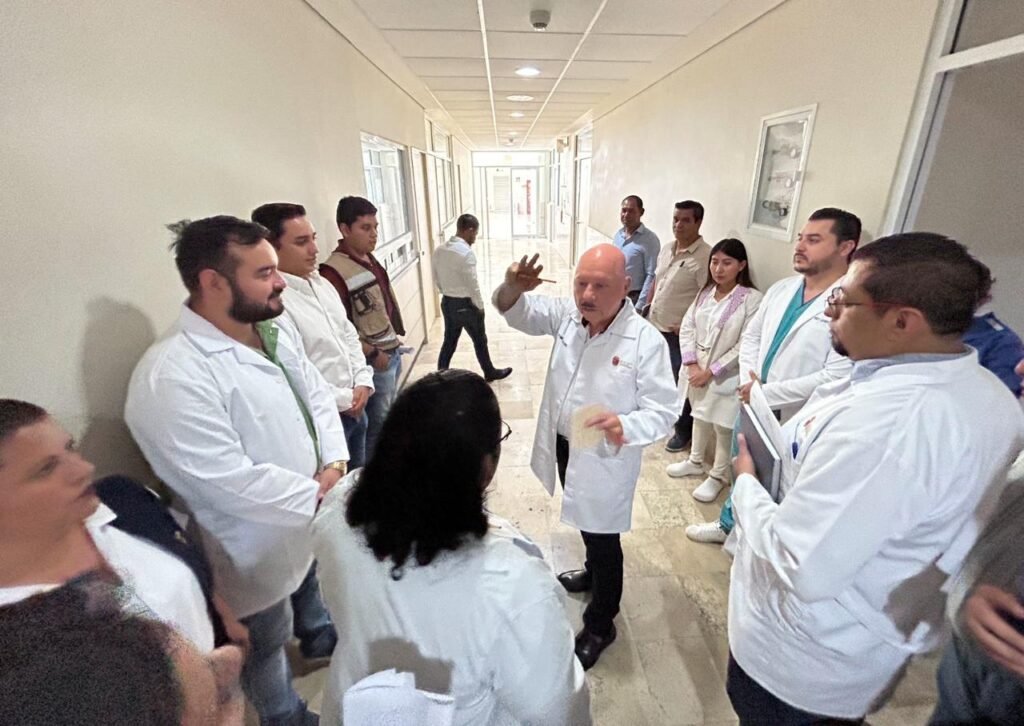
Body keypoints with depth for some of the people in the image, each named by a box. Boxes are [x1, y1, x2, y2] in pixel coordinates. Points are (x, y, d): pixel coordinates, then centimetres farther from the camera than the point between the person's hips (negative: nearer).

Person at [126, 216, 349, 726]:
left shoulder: (275, 327, -5)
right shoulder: (171, 378, -30)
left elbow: (316, 393, 0)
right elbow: (232, 484, -31)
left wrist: (334, 465, -14)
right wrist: (320, 495, -22)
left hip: (312, 512, 7)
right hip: (259, 548, -7)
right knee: (267, 644, 21)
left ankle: (323, 631, 65)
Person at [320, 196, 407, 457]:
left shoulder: (369, 258, 8)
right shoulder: (334, 271, -19)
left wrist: (395, 340, 12)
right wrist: (372, 353, -16)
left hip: (393, 351, 8)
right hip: (375, 359, -8)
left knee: (390, 416, 21)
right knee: (379, 422, 5)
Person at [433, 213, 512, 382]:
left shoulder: (439, 251, 1)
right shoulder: (466, 252, -22)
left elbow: (437, 280, 9)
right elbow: (472, 284, -20)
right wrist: (480, 306, -7)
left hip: (447, 303, 7)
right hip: (465, 305, -7)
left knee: (449, 341, 18)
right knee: (480, 341, 13)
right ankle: (490, 373, 32)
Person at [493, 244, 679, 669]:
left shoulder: (646, 342, -25)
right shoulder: (567, 314, -8)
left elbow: (663, 410, -20)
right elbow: (519, 313, 0)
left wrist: (624, 426, -41)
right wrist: (513, 288, -25)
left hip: (604, 459, -6)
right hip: (563, 446, 6)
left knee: (603, 538, 14)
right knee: (586, 526, 31)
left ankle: (600, 626, 39)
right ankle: (592, 572, 61)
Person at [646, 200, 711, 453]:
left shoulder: (705, 256, -17)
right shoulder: (666, 249, 7)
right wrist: (646, 309, 12)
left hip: (679, 333, -7)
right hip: (655, 326, 7)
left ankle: (683, 430, 23)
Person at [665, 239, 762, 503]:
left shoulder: (752, 299, -15)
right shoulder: (705, 292, 4)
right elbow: (687, 327, 1)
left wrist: (711, 372, -18)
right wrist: (692, 364, -11)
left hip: (725, 377, -6)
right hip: (696, 370, 6)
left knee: (723, 427, 8)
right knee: (700, 417, 23)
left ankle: (718, 476, 29)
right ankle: (695, 461, 43)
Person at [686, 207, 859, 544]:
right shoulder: (781, 289, 3)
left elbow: (837, 377, -25)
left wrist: (766, 393, -20)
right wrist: (748, 382, -5)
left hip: (795, 421, -7)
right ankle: (730, 523, 51)